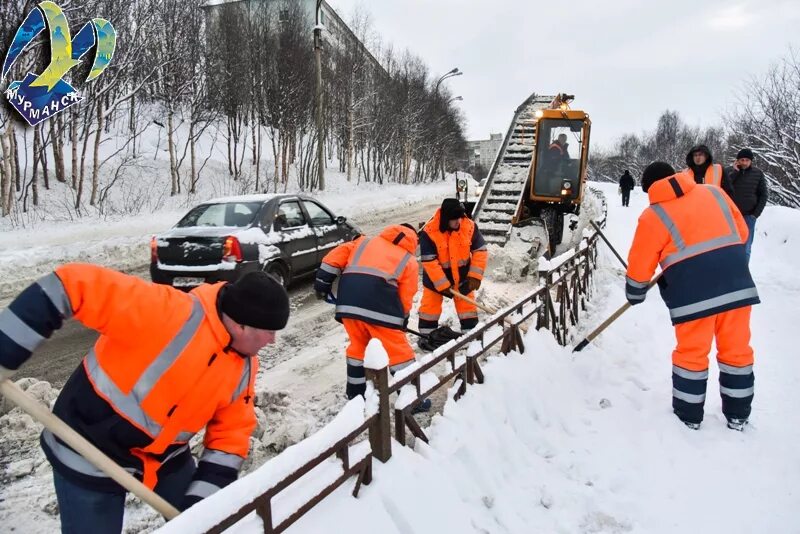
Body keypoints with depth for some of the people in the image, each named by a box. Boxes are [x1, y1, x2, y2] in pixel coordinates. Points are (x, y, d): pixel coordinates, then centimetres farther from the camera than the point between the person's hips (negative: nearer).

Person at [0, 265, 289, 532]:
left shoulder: (243, 368, -10)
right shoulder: (165, 311, -32)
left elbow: (230, 434, -3)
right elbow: (72, 287, -34)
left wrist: (201, 499, -10)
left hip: (166, 458, 6)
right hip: (90, 458, -5)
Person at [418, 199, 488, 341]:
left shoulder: (470, 227, -19)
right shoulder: (429, 232, -27)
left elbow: (480, 251, -11)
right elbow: (429, 262, -24)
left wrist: (474, 276, -17)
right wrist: (443, 285, -24)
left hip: (462, 275, 2)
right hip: (435, 277, -2)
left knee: (467, 304, 10)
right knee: (430, 306, 7)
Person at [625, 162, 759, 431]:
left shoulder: (652, 216, 2)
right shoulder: (714, 192, 13)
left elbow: (640, 263, 6)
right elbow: (741, 232, 17)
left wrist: (634, 294, 21)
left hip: (693, 290, -4)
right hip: (737, 282, 4)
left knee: (692, 353, 11)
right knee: (736, 349, 15)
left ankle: (689, 415, 24)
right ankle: (737, 415, 28)